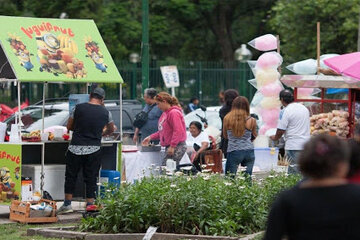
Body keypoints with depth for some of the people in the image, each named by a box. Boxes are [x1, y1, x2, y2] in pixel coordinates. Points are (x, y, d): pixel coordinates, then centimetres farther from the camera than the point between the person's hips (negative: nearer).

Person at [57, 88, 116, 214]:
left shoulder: (79, 108, -2)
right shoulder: (105, 112, 2)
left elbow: (69, 126, 7)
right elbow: (111, 129, 20)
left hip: (76, 148, -1)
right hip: (94, 149, 1)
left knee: (71, 176, 10)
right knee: (91, 178, 8)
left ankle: (67, 204, 13)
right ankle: (90, 204, 8)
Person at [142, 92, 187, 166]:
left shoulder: (174, 113, -13)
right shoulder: (165, 113, 18)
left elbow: (178, 131, -20)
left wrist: (172, 146, -21)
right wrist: (150, 137, 18)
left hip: (177, 147, -10)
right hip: (170, 146, 10)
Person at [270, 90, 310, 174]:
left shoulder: (286, 111, -11)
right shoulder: (304, 108, 13)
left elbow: (281, 130, -11)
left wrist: (275, 138, 10)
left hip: (294, 146, -7)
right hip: (306, 144, 7)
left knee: (293, 171, -5)